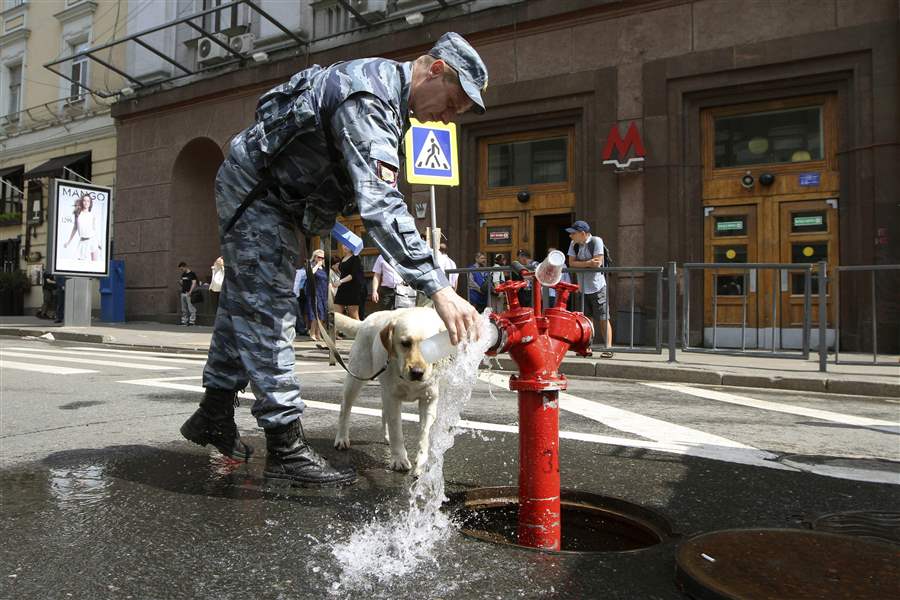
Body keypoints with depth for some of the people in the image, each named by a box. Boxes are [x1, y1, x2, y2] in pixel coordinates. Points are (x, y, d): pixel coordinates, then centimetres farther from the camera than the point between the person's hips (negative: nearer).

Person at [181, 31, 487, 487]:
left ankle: (214, 415, 27)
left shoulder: (384, 81, 3)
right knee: (268, 314, -11)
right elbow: (380, 205, -44)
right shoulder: (369, 101, -30)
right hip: (251, 191, -10)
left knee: (244, 304, 14)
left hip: (267, 196, 10)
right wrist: (438, 288, -49)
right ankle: (285, 447, -5)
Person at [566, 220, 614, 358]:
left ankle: (608, 348, 1)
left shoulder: (596, 241, -14)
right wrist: (588, 263, -19)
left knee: (603, 319, -3)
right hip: (583, 288, 6)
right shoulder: (574, 244, 3)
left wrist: (580, 263, -13)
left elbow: (598, 263, -22)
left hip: (597, 287, -6)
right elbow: (571, 264, -6)